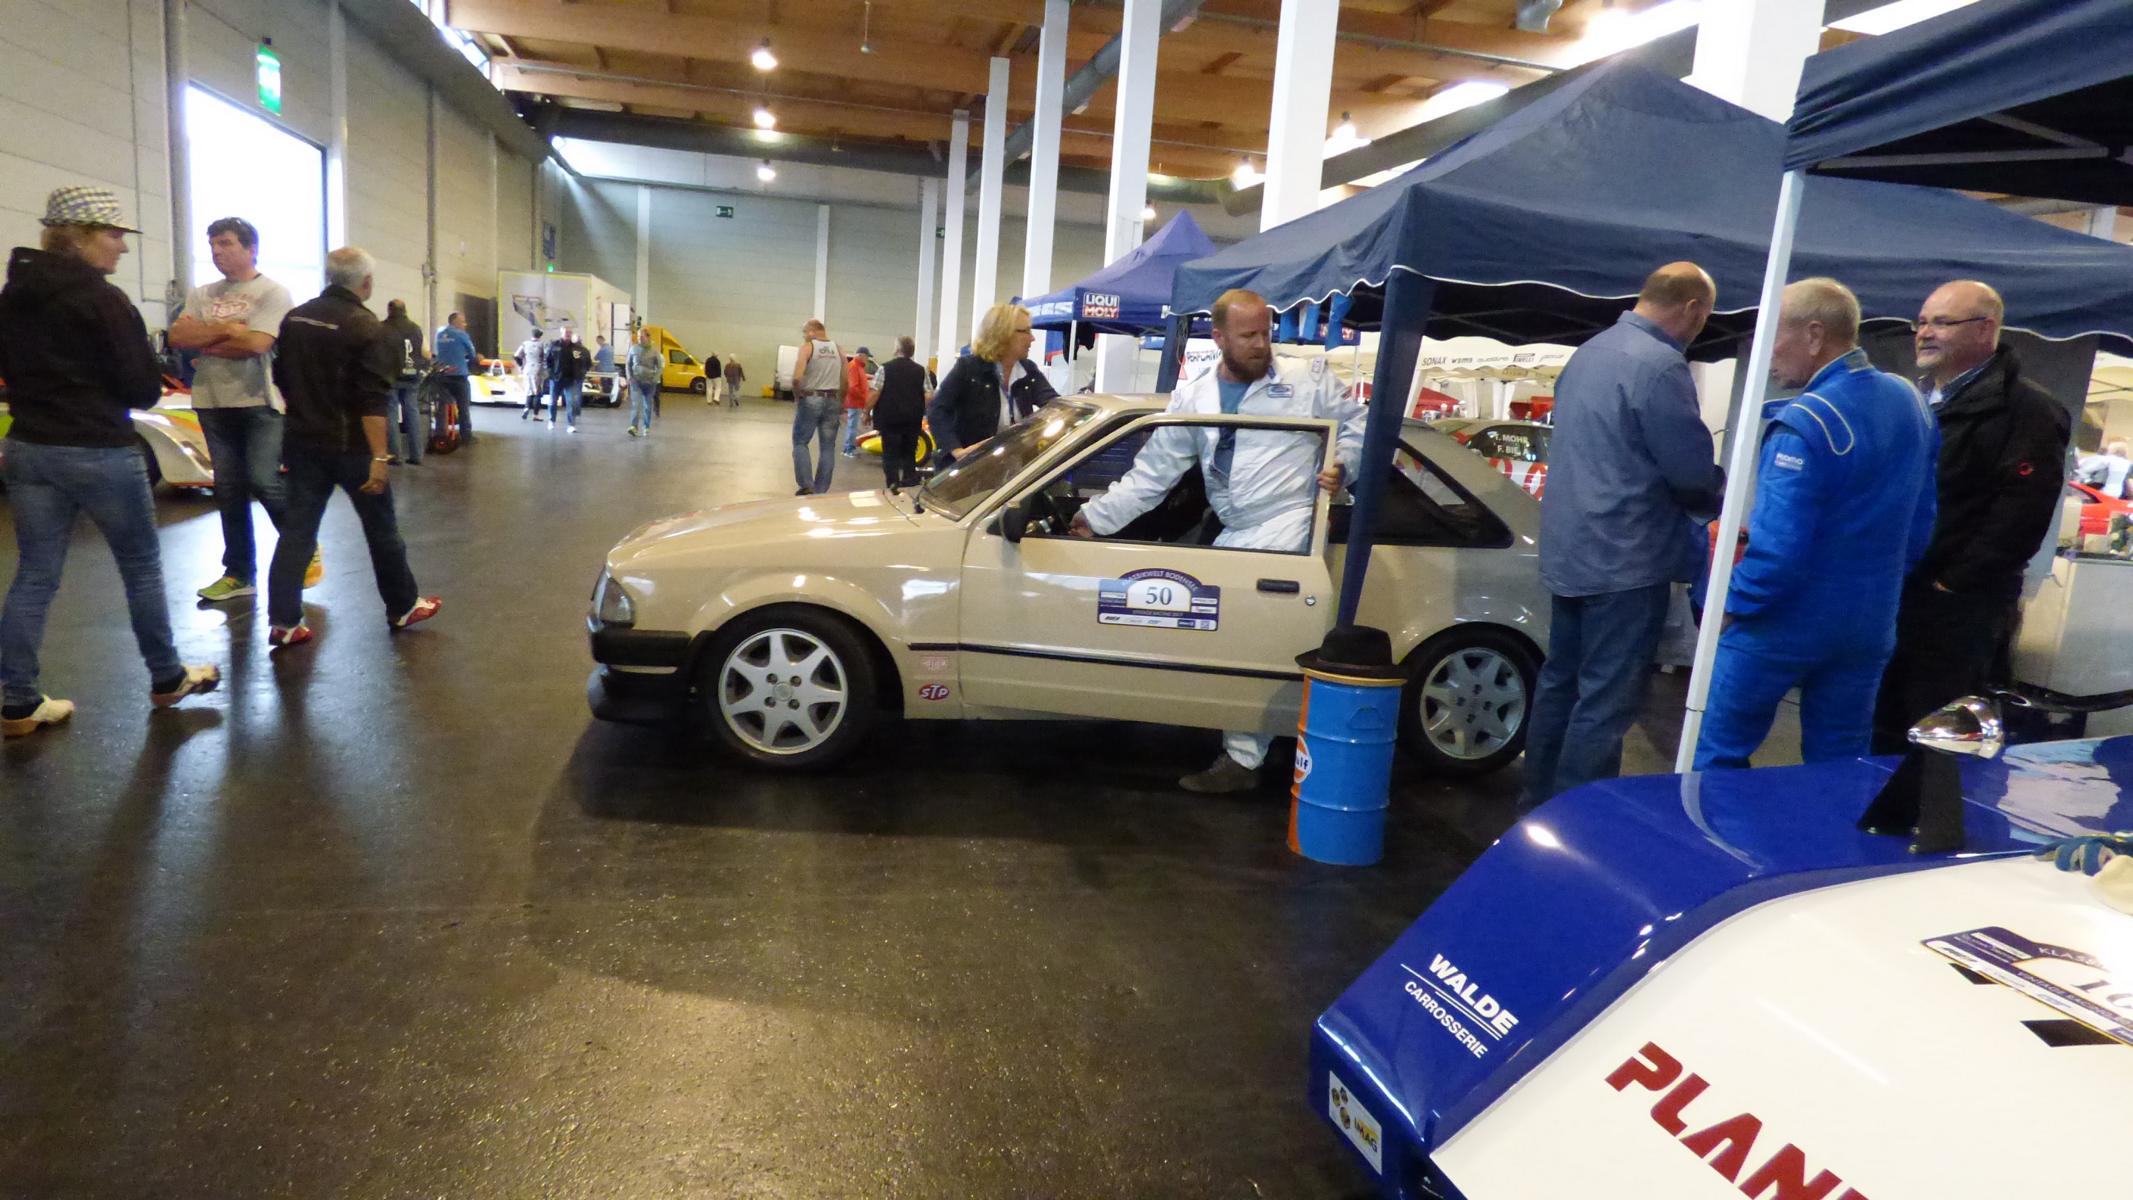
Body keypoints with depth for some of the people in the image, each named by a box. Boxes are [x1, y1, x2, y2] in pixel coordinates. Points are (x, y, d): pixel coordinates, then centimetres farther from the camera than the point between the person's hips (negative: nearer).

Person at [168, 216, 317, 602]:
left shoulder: (273, 293, -5)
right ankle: (238, 574, 16)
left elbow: (254, 344, -17)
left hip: (259, 403, -6)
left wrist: (203, 343, -4)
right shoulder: (202, 295, 13)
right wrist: (224, 329, -11)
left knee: (264, 482, -11)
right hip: (213, 404, 6)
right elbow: (177, 336, 0)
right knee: (228, 490, 9)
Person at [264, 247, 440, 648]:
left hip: (303, 441, 6)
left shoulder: (294, 318, 7)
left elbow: (282, 379, 17)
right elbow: (372, 401, -21)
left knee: (297, 530, 6)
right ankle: (402, 607, 21)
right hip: (350, 446, -6)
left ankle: (283, 622, 3)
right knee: (381, 529, 9)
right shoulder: (366, 327, -14)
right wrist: (379, 457, -22)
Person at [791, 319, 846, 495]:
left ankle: (807, 486, -5)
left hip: (811, 399, -4)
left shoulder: (808, 347, -5)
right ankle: (821, 491, 8)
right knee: (827, 447, 7)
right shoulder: (838, 350, 9)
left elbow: (797, 377, -17)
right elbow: (845, 382, 7)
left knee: (800, 443, 7)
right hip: (832, 401, 4)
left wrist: (797, 397, -3)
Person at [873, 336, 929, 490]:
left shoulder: (885, 368, -6)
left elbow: (875, 393, -10)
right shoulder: (921, 371, 3)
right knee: (909, 453, 15)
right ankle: (909, 483, 17)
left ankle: (893, 485, -7)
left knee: (891, 454, 1)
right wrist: (925, 413, 14)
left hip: (889, 418, -3)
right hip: (913, 419, 3)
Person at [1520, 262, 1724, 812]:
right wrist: (1723, 494, 7)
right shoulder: (1660, 366, -17)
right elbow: (1694, 472, -16)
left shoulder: (1590, 351, 11)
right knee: (1605, 702, -2)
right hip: (1625, 560, -9)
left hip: (1569, 551, 9)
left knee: (1560, 681, 17)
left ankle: (1539, 802, 27)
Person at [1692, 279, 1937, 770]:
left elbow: (1778, 548, -25)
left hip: (1785, 627, -8)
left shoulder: (1804, 425, -22)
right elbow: (1919, 523, 13)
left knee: (1716, 753, 6)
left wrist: (1732, 606, -10)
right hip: (1870, 626, 8)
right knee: (1839, 767, 17)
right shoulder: (1911, 402, 5)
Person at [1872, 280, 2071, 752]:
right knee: (1879, 734, 14)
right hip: (1889, 597, 7)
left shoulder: (2025, 407, -7)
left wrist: (1953, 584, -17)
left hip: (1955, 611, -7)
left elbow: (2023, 509, -16)